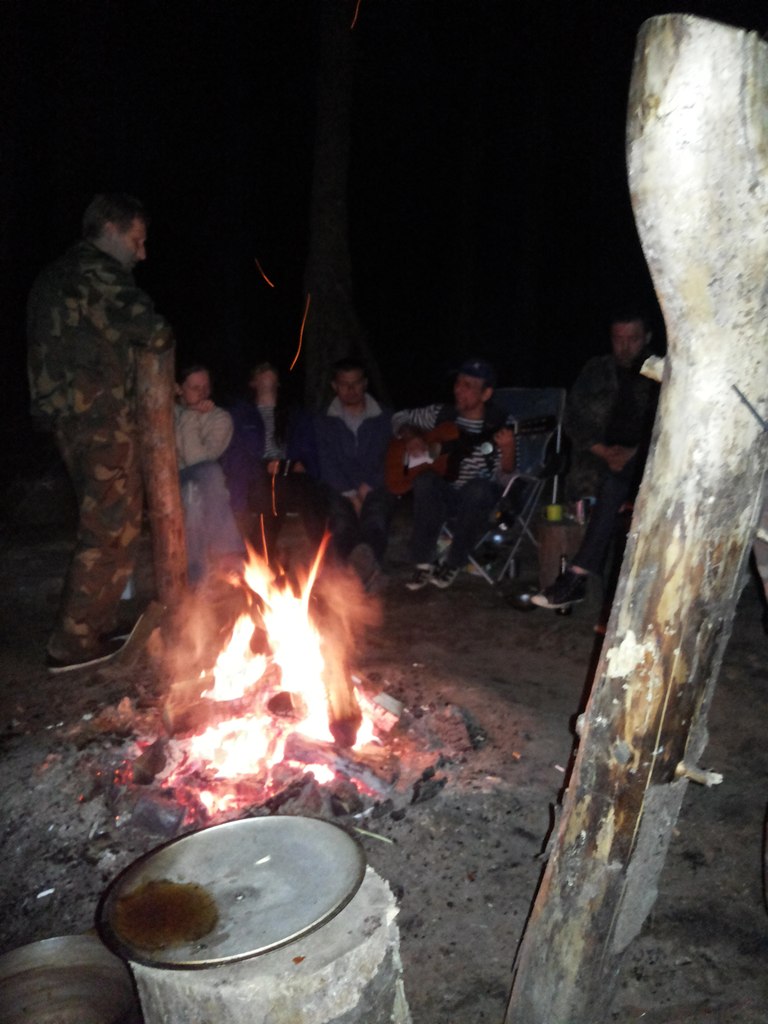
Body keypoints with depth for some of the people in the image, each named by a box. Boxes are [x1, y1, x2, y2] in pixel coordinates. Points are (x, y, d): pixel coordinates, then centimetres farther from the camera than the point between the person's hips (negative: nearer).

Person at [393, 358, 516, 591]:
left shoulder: (500, 425, -8)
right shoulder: (442, 414, 0)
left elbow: (504, 478, -15)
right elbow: (400, 418, 14)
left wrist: (508, 449, -35)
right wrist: (410, 436, -7)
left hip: (478, 501, -2)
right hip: (443, 496, 2)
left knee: (479, 488, -36)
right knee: (425, 480, -30)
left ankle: (452, 563, -18)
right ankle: (424, 561, -19)